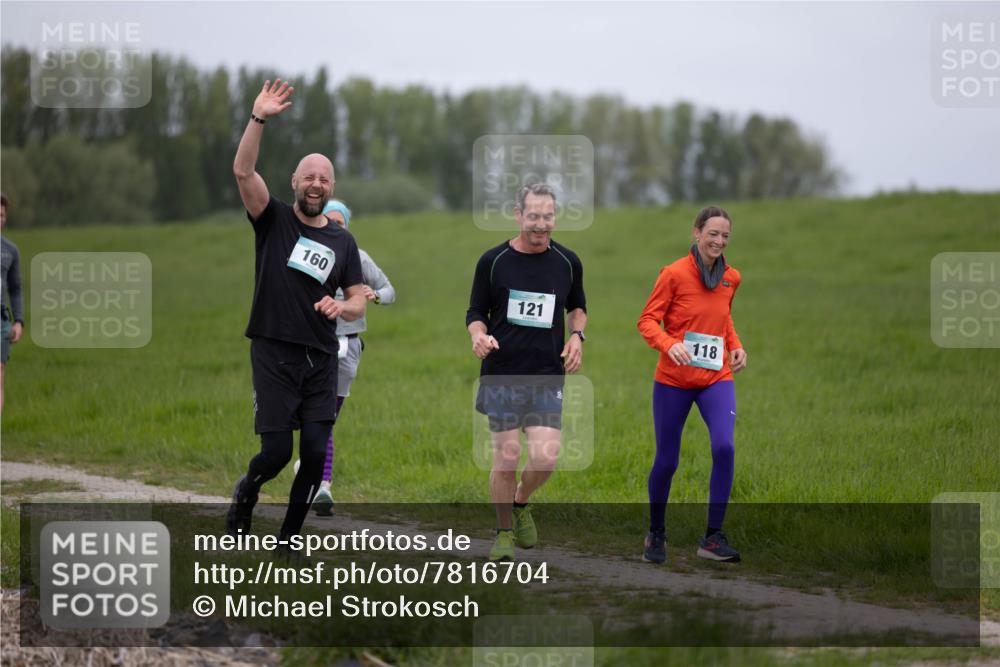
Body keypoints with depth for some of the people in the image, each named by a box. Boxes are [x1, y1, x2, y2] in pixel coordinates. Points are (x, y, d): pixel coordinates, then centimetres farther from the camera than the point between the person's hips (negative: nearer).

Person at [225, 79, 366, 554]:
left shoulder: (342, 242, 12)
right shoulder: (273, 220, 2)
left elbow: (359, 301, 14)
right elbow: (243, 171, -13)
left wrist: (342, 307, -11)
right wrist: (259, 119, -25)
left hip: (321, 359, 3)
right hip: (274, 354, -3)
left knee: (316, 453, -4)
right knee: (277, 452, -8)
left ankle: (288, 540, 11)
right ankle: (246, 491, 25)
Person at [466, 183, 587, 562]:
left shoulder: (567, 262, 5)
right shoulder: (493, 261, -2)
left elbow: (577, 307, 21)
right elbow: (476, 313, 6)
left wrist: (577, 335, 2)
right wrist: (479, 336, -16)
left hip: (548, 377, 2)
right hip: (502, 375, -1)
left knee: (545, 458, -9)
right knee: (506, 458, -2)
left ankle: (520, 503, 23)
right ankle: (505, 531, 18)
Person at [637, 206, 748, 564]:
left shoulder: (731, 278, 8)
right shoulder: (674, 274, -7)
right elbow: (648, 320, -6)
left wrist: (736, 346, 6)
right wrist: (668, 344, -25)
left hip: (717, 378, 3)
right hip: (674, 380, -3)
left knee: (724, 447, -21)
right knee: (666, 460, 4)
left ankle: (713, 537, -13)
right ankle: (656, 535, 28)